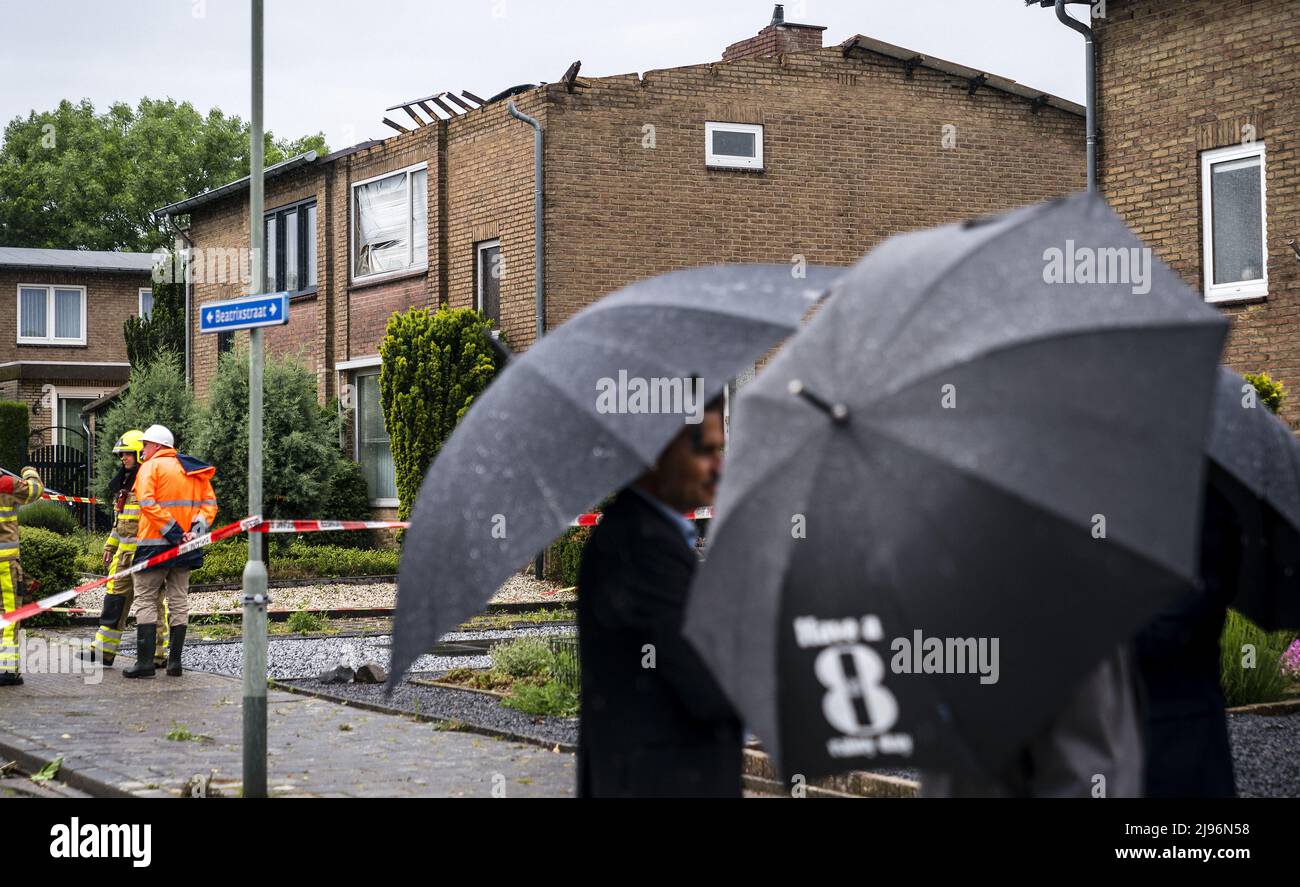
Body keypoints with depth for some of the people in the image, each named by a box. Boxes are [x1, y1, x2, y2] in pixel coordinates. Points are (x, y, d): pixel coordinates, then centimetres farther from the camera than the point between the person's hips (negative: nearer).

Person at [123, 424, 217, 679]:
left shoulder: (151, 467, -5)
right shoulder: (192, 471, 15)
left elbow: (147, 503, -19)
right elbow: (210, 503, 8)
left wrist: (174, 531, -19)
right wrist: (197, 529, -4)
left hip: (155, 544, -6)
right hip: (185, 549, 6)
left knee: (147, 601, -1)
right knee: (179, 601, 10)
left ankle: (145, 661, -6)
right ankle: (175, 661, 10)